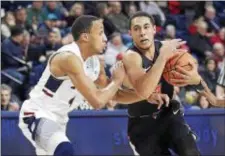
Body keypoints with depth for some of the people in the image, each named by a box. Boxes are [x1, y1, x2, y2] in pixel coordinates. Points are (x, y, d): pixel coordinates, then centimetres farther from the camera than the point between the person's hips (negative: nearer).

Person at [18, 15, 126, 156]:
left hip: (57, 119, 11)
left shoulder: (93, 61, 2)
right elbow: (97, 101, -31)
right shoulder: (69, 58, -27)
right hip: (37, 115, -11)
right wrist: (117, 80, -14)